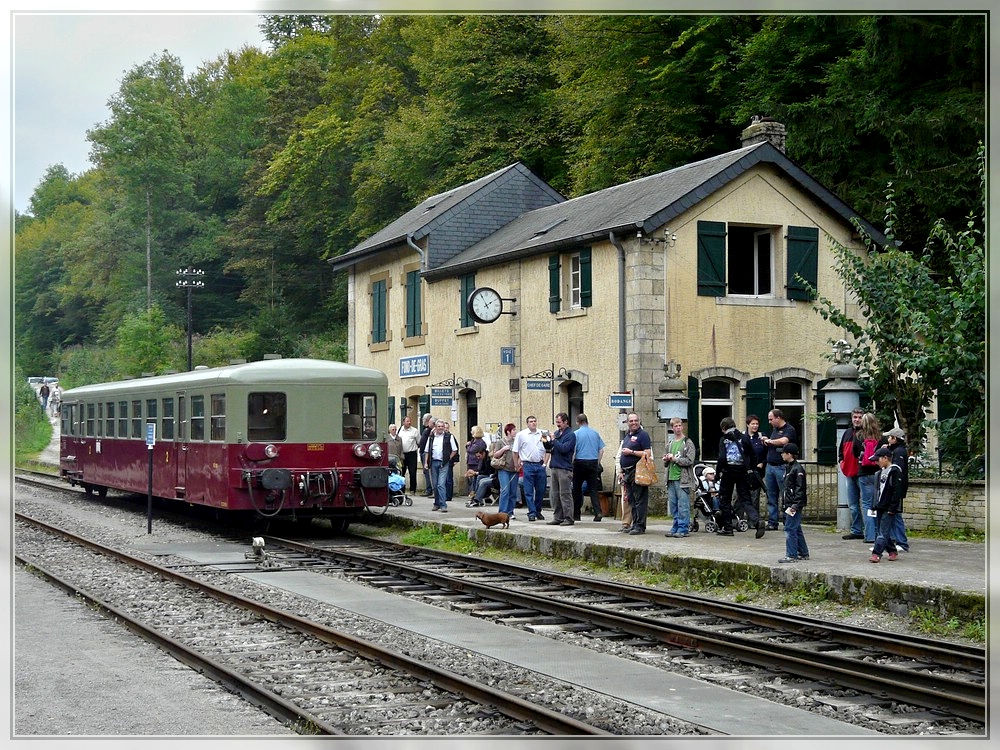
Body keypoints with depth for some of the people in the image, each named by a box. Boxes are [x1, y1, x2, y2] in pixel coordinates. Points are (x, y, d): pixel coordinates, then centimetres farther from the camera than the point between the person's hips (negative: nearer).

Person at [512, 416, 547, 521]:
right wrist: (516, 465, 4)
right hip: (528, 465, -2)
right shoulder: (521, 435, 0)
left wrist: (545, 462, 4)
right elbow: (515, 451, 4)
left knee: (541, 490, 7)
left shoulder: (543, 433, 6)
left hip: (540, 465, 2)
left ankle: (538, 511, 22)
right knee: (529, 491, -3)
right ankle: (532, 513, 1)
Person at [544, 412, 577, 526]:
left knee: (565, 494, -7)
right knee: (554, 494, 10)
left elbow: (564, 448, -20)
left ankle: (568, 518, -4)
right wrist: (545, 442, -2)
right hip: (554, 467, 8)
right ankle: (557, 517, 16)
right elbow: (549, 448, 18)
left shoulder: (571, 435, -8)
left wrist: (554, 440, -16)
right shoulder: (557, 432, 16)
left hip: (564, 468, -8)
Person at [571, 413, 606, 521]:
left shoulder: (576, 434, -5)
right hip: (593, 462, 3)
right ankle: (598, 512, -11)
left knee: (577, 488, 7)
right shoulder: (595, 433, 7)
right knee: (593, 488, 4)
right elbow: (601, 449, 8)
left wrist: (571, 464, -2)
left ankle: (576, 514, 9)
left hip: (580, 462, -3)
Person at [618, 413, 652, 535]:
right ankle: (635, 524, 16)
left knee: (639, 500, -8)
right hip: (627, 472, 9)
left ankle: (640, 526, -8)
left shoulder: (643, 435, -6)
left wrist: (631, 452, -13)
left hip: (637, 471, -9)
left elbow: (648, 454, -15)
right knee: (631, 500, 11)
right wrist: (622, 471, 20)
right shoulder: (627, 435, 20)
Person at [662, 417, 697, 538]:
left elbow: (689, 461, -13)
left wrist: (674, 459, -12)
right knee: (673, 505, 9)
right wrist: (666, 460, 2)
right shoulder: (670, 444, 17)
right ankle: (676, 527, 16)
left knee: (683, 505, -6)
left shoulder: (688, 443, -3)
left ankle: (683, 529, -3)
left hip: (683, 479, -7)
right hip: (671, 478, 7)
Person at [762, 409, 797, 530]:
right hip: (770, 466, 8)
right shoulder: (774, 429, 18)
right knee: (771, 496, 7)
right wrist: (766, 442, 6)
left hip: (781, 467, -8)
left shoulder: (789, 429, -7)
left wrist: (769, 441, -9)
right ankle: (772, 523, 10)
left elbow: (783, 441, -24)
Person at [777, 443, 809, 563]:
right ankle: (803, 553, 22)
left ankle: (791, 555, -7)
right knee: (796, 529, 15)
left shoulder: (797, 469, -14)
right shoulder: (788, 467, 15)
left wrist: (795, 505, -21)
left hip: (794, 505, -10)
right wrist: (783, 500, 18)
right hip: (788, 504, 10)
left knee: (790, 529, -9)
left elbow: (800, 489, -17)